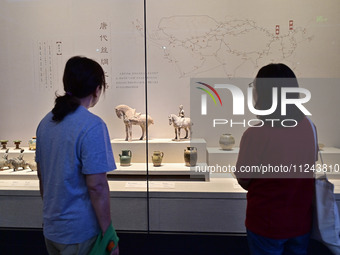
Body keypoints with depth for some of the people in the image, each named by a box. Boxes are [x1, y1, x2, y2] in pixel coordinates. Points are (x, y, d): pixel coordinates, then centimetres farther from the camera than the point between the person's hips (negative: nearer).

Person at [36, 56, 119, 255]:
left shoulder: (46, 122, 2)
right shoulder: (92, 126, -21)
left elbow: (42, 177, 10)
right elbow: (97, 186, -23)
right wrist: (108, 235, -14)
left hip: (51, 229, 7)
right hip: (80, 233, -7)